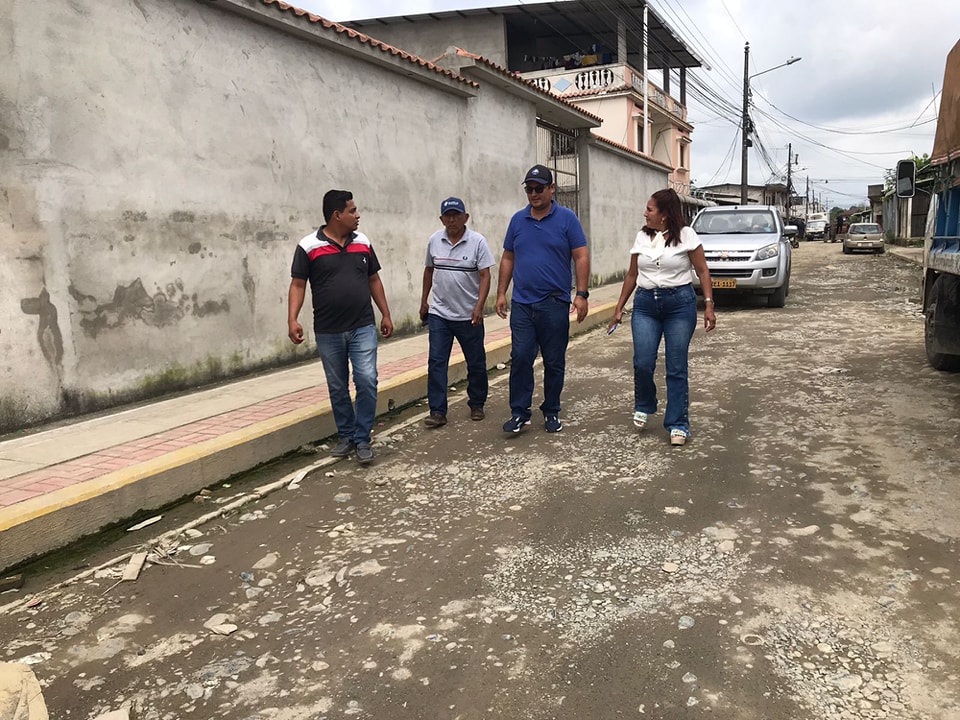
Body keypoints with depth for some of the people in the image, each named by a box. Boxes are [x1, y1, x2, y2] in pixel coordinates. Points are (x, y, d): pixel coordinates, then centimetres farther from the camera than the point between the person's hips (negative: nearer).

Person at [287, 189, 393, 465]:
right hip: (328, 332, -1)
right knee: (337, 387, 10)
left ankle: (363, 439, 5)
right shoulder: (308, 246, -5)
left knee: (367, 381, -8)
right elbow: (298, 285, -5)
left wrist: (386, 314, 11)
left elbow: (373, 280, 13)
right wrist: (292, 320, -17)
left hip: (363, 327, 2)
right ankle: (346, 435, 27)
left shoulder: (363, 243, 6)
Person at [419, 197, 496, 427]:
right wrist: (423, 300, 17)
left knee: (476, 363, 9)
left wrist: (479, 306, -20)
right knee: (436, 363, -3)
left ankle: (477, 405, 27)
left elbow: (485, 276, -10)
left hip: (469, 316, -2)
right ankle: (437, 412, 2)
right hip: (439, 313, 2)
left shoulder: (477, 241, -8)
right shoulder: (434, 240, 3)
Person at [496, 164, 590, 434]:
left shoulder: (567, 218, -1)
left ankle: (551, 412, 20)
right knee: (520, 358, -3)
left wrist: (581, 294, -11)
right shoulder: (518, 220, 9)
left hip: (555, 303, -2)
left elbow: (581, 257, -4)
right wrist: (501, 293, 9)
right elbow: (508, 259, 14)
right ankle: (519, 412, 6)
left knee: (554, 362, 7)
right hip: (522, 303, 2)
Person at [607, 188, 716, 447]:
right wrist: (619, 308, 14)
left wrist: (708, 305, -11)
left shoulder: (686, 235, -3)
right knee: (642, 363, -7)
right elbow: (632, 275, 15)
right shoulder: (642, 237, 9)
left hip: (680, 303, -3)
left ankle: (678, 424, 11)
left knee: (676, 367, 0)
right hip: (645, 303, 3)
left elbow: (702, 272, -1)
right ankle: (643, 407, 22)